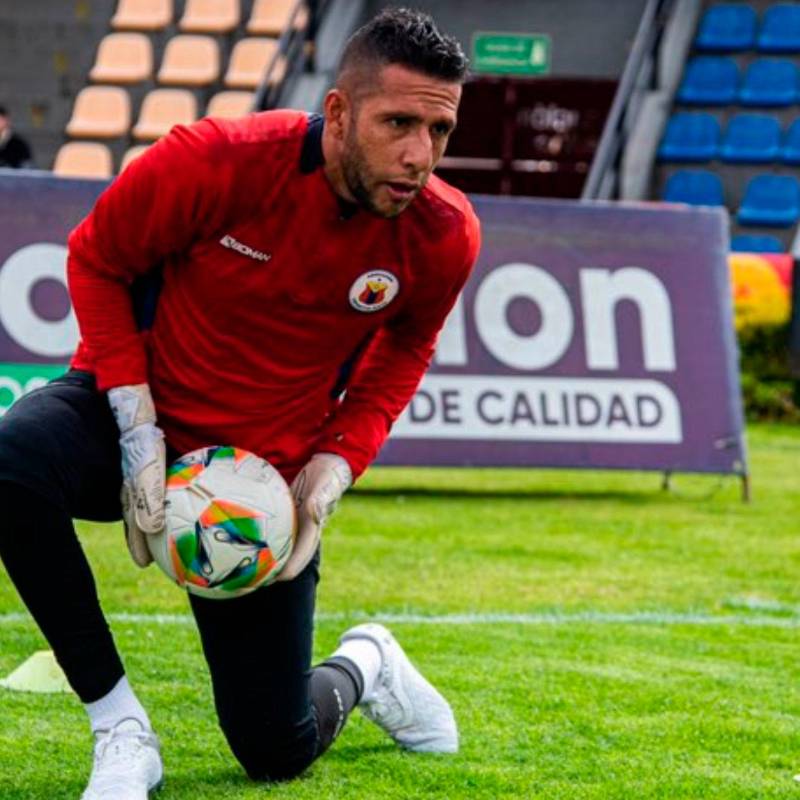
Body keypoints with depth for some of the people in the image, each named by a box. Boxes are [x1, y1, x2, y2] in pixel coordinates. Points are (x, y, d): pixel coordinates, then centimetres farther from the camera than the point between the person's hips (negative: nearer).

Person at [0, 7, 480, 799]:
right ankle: (118, 725, -20)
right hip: (140, 413, -1)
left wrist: (334, 468, -7)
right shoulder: (220, 162, -26)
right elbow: (95, 258, -8)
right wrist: (138, 430, -16)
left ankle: (364, 668, 41)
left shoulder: (444, 236, -16)